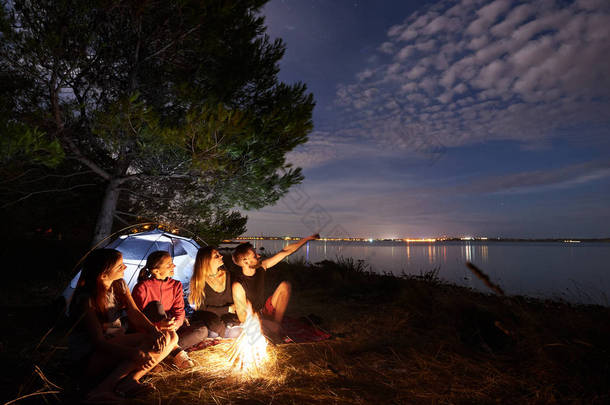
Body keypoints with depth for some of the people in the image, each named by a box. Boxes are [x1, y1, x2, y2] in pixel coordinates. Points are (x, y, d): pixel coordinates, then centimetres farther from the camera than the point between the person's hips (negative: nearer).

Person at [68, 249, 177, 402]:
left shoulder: (119, 284, 1)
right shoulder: (86, 299, -21)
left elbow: (134, 313, -4)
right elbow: (98, 341, -27)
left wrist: (154, 330, -25)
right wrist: (134, 353, -43)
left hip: (117, 342, 8)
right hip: (91, 354, -7)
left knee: (171, 336, -11)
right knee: (150, 341, -30)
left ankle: (132, 378, -23)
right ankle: (105, 388, -28)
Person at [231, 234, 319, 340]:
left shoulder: (261, 267, -9)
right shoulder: (238, 286, -26)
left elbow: (285, 252, -3)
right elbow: (243, 318, -19)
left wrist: (307, 238, -1)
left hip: (265, 311, 8)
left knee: (285, 285, -5)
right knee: (274, 330, -38)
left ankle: (277, 323, -7)